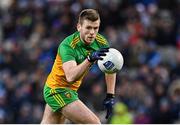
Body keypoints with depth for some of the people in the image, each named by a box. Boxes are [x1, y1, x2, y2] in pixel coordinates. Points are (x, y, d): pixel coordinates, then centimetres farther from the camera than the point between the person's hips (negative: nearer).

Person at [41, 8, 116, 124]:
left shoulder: (101, 42, -8)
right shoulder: (67, 45, -27)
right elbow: (70, 77, -41)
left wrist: (110, 96, 3)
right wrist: (90, 59, -53)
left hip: (71, 90, 8)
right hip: (57, 91, -8)